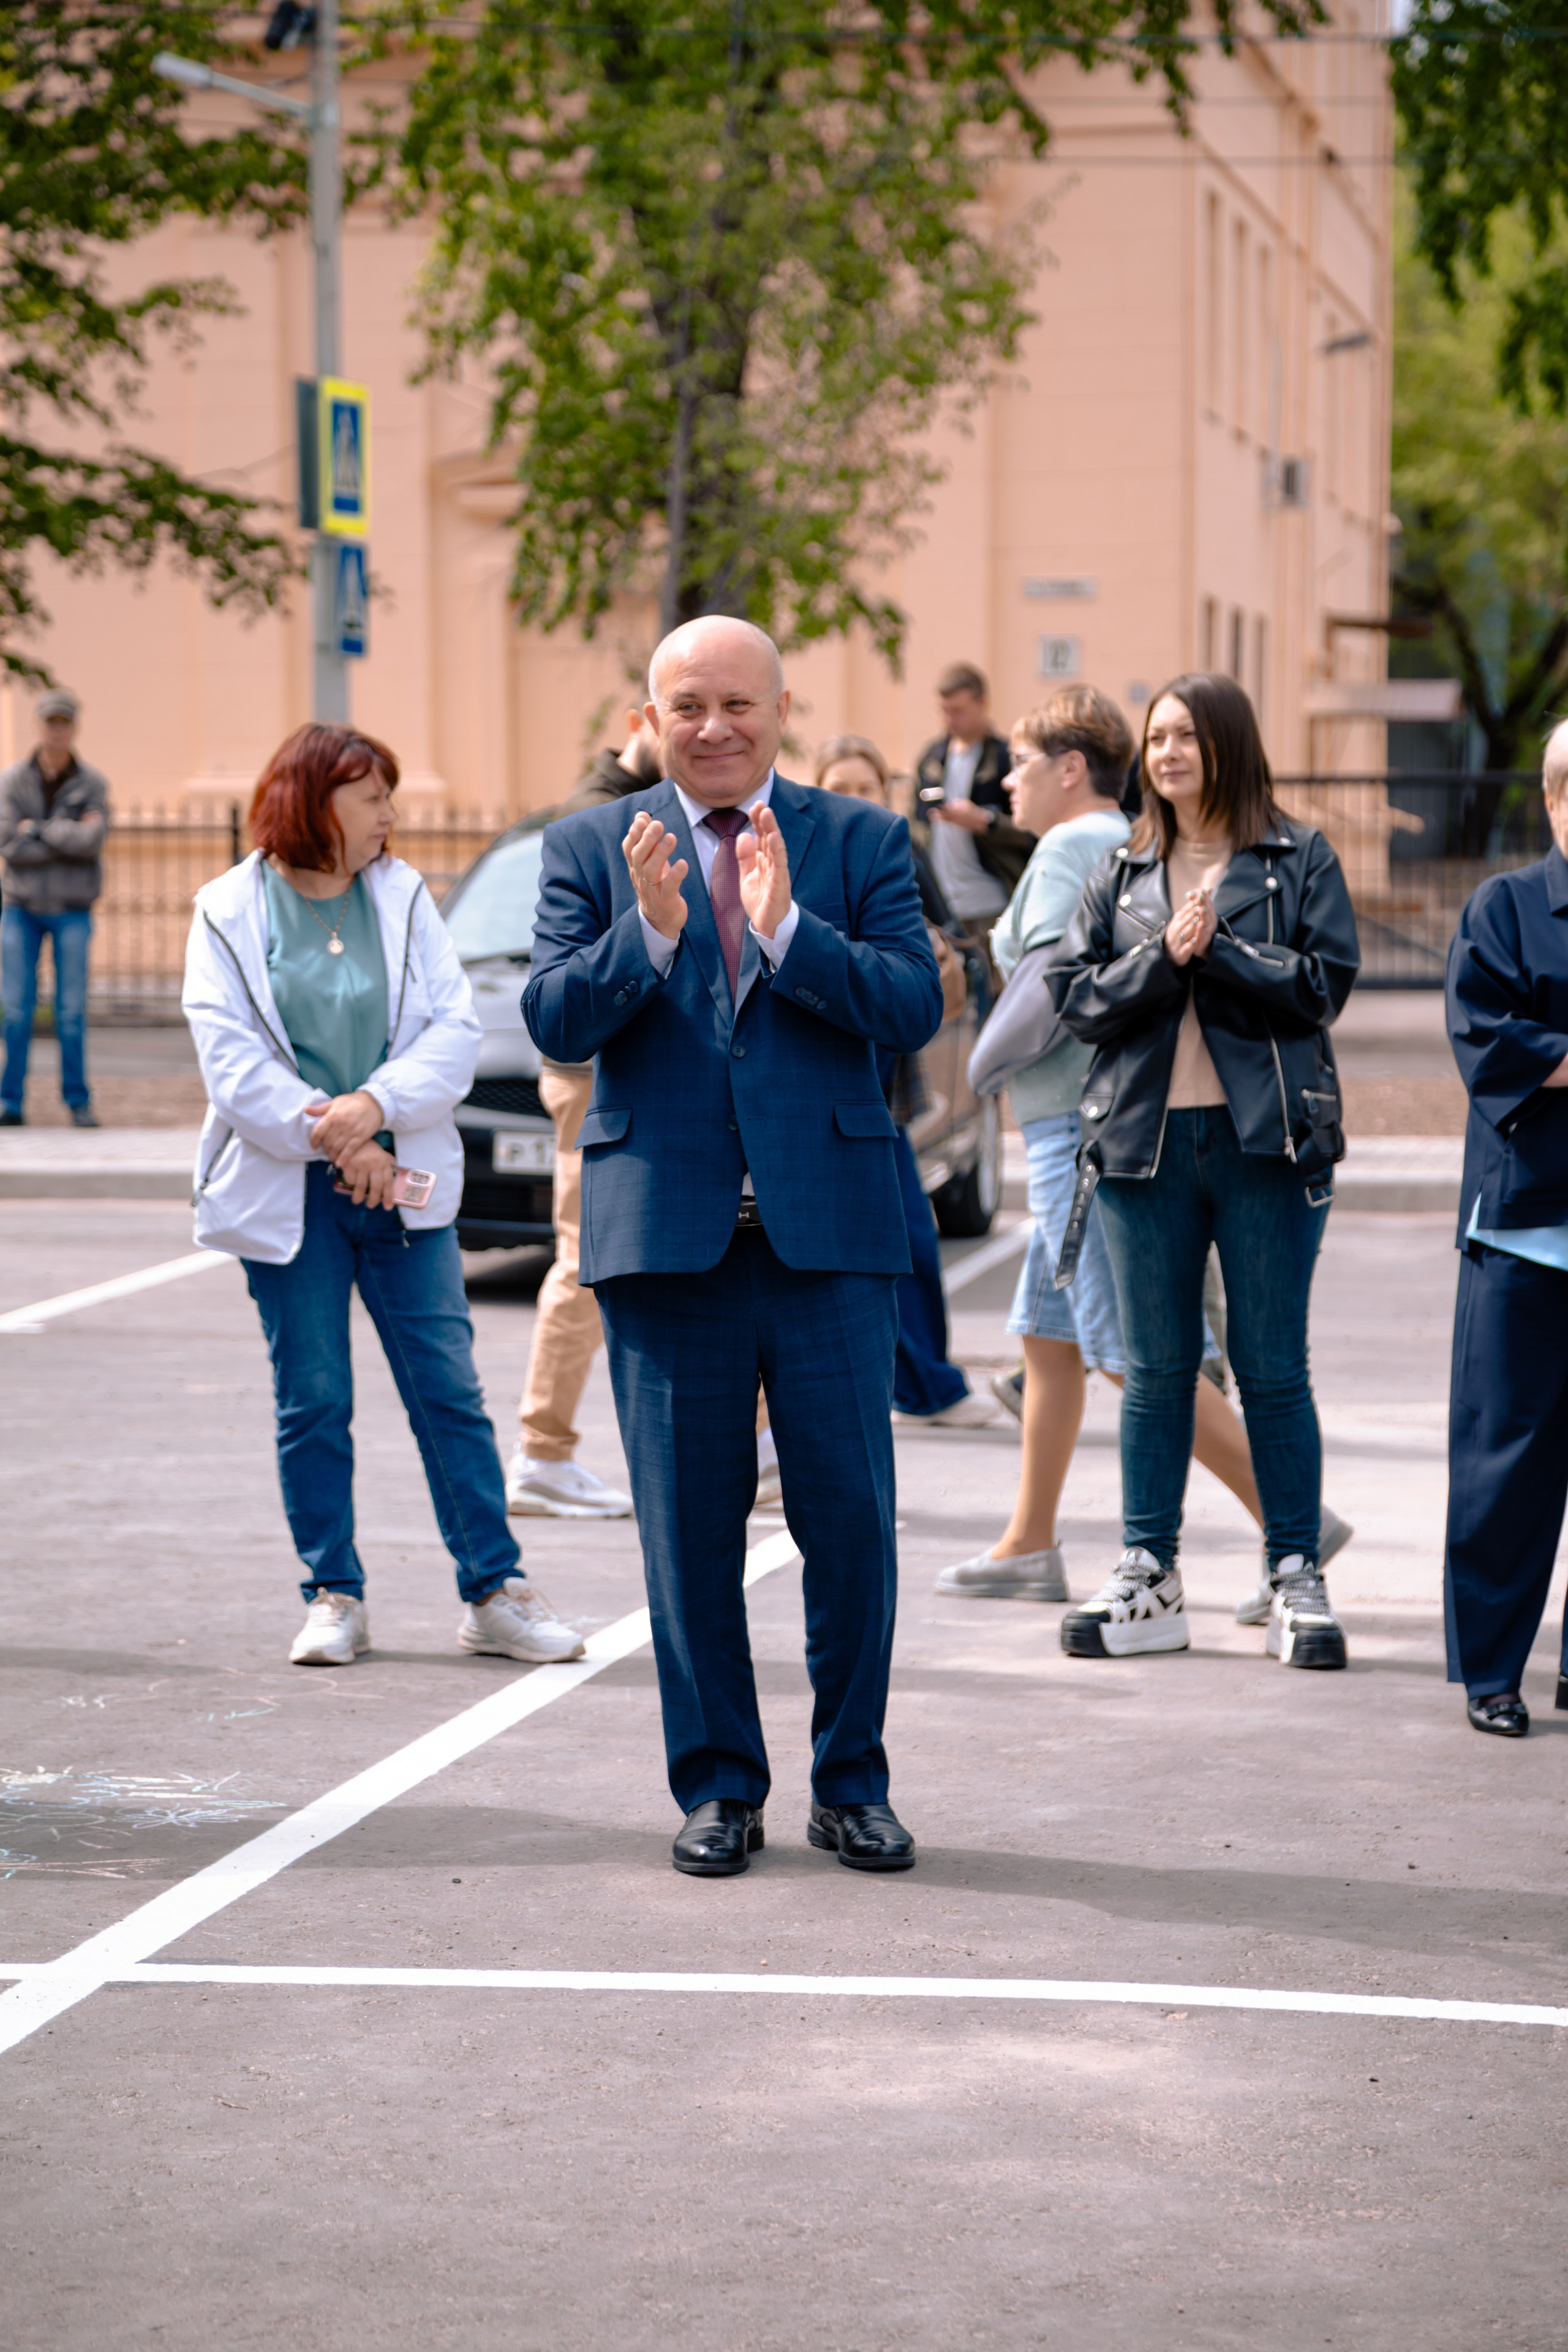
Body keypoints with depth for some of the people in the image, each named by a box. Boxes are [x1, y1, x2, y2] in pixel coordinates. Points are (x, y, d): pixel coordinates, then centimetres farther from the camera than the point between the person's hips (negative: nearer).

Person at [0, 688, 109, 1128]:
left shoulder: (93, 783, 1)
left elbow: (93, 839, -14)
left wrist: (38, 829, -11)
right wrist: (68, 838, -12)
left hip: (72, 909, 0)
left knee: (72, 1010, 0)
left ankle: (78, 1100, 8)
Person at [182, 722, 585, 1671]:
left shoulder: (404, 897, 6)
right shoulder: (231, 913, 0)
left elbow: (456, 1030, -2)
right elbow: (232, 1061, -8)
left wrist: (376, 1106, -17)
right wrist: (335, 1145, -14)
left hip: (403, 1181, 2)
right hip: (289, 1191, -2)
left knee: (449, 1389, 1)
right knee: (313, 1399, 3)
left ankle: (495, 1593, 6)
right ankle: (335, 1599, 13)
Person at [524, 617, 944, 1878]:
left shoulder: (862, 840, 6)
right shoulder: (591, 849, 7)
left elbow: (914, 1008, -6)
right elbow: (556, 1020, -3)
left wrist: (785, 929, -19)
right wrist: (651, 929, -19)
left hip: (830, 1233, 0)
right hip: (667, 1230, 1)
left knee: (850, 1515, 1)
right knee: (692, 1526, 6)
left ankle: (851, 1785, 15)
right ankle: (719, 1787, 17)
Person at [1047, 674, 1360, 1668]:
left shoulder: (1300, 860, 5)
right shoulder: (1122, 873, 14)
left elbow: (1325, 981, -6)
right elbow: (1075, 994, 4)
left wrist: (1215, 951, -13)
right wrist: (1163, 958, -11)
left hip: (1266, 1138, -3)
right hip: (1145, 1138, 3)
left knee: (1273, 1369, 0)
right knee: (1157, 1369, 6)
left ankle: (1299, 1581, 5)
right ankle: (1150, 1579, 12)